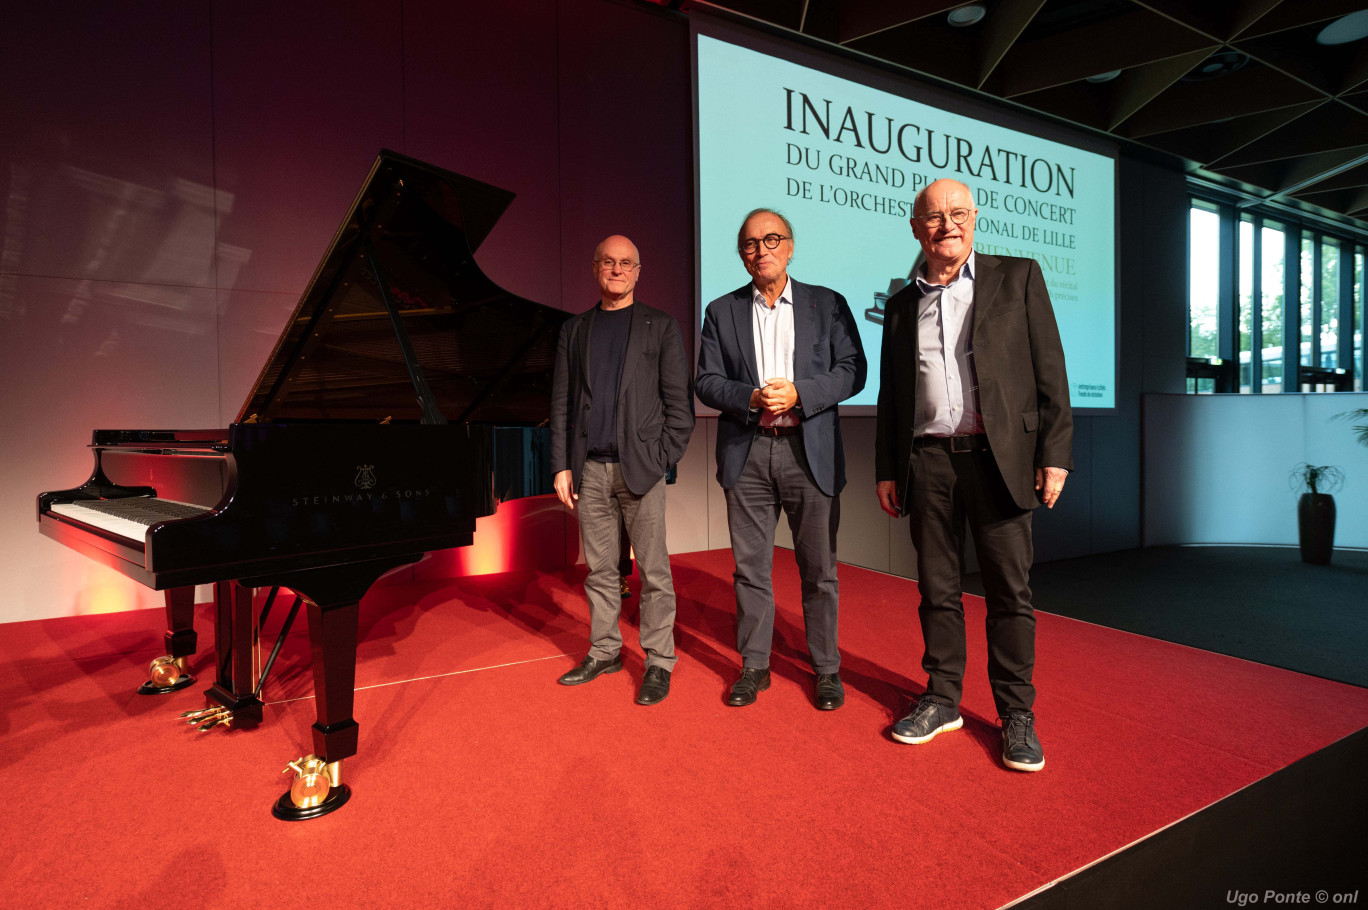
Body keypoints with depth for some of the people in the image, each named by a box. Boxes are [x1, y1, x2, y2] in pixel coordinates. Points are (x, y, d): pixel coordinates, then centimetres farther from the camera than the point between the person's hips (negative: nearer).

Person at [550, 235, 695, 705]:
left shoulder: (661, 326, 6)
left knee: (654, 570, -1)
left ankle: (659, 661, 10)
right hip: (589, 469, 3)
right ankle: (604, 652, 24)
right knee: (599, 568, 11)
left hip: (639, 466, -3)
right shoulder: (574, 330, 15)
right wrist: (561, 466, 4)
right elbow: (561, 403, 12)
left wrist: (664, 459, -8)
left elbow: (679, 399, 1)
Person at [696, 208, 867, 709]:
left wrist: (798, 393, -14)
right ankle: (754, 666, 22)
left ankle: (826, 668, 21)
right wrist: (752, 398, -14)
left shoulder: (828, 304, 8)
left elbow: (852, 370, 1)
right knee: (750, 567, 7)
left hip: (810, 452, -1)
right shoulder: (721, 311, 10)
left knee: (819, 569, 6)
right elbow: (707, 382, 4)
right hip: (746, 454, 1)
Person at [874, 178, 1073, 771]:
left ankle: (1016, 714, 17)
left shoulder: (1017, 278, 6)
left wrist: (1055, 454, -7)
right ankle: (942, 700, 23)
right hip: (927, 461, 3)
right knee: (937, 588, 9)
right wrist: (886, 470, 11)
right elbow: (890, 397, 15)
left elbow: (1049, 371, 1)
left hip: (998, 456, -2)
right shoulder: (902, 305, 14)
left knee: (1009, 590, 3)